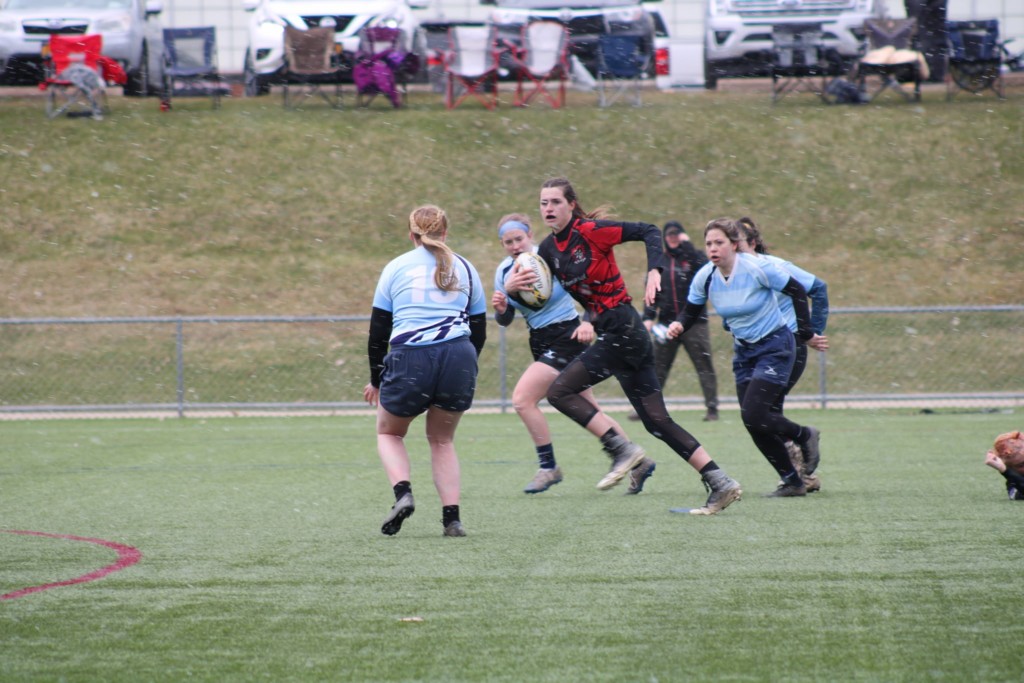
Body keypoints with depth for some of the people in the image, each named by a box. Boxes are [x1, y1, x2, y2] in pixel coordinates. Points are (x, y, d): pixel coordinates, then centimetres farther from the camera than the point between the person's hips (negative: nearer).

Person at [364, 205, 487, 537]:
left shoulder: (396, 267, 11)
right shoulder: (464, 268, 17)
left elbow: (378, 328, 11)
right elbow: (479, 329, 18)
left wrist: (376, 380, 19)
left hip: (409, 360, -2)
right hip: (459, 359, 2)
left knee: (389, 433, 21)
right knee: (442, 439, 21)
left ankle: (403, 494, -5)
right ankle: (452, 518, 7)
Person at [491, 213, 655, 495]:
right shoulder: (504, 271, 2)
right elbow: (505, 321, 4)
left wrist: (589, 323, -25)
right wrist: (501, 306, -18)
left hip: (566, 338, -7)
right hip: (540, 343, 7)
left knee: (522, 398, -18)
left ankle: (549, 467, -6)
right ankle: (638, 463, 24)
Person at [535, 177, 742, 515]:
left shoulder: (590, 231, -11)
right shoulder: (548, 249, 10)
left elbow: (648, 231, -13)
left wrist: (653, 272, -26)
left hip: (622, 330, -8)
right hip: (611, 333, 8)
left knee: (560, 391, -11)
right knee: (656, 420, 5)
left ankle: (622, 449, -9)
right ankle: (720, 482, 5)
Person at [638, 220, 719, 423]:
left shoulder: (694, 256, 4)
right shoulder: (659, 262, 12)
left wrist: (688, 246, -16)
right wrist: (648, 317, -1)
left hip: (694, 321, -3)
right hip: (666, 323, 3)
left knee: (704, 366, -3)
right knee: (658, 367, 3)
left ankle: (712, 408, 1)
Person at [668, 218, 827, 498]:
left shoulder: (757, 268, -21)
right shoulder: (705, 277, -6)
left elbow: (797, 291, -11)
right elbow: (691, 312, 4)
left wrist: (806, 334, -9)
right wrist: (678, 326, -19)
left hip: (775, 346, -6)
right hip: (744, 350, 6)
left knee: (753, 415, -18)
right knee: (753, 423, 0)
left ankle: (804, 436, 10)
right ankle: (792, 482, 13)